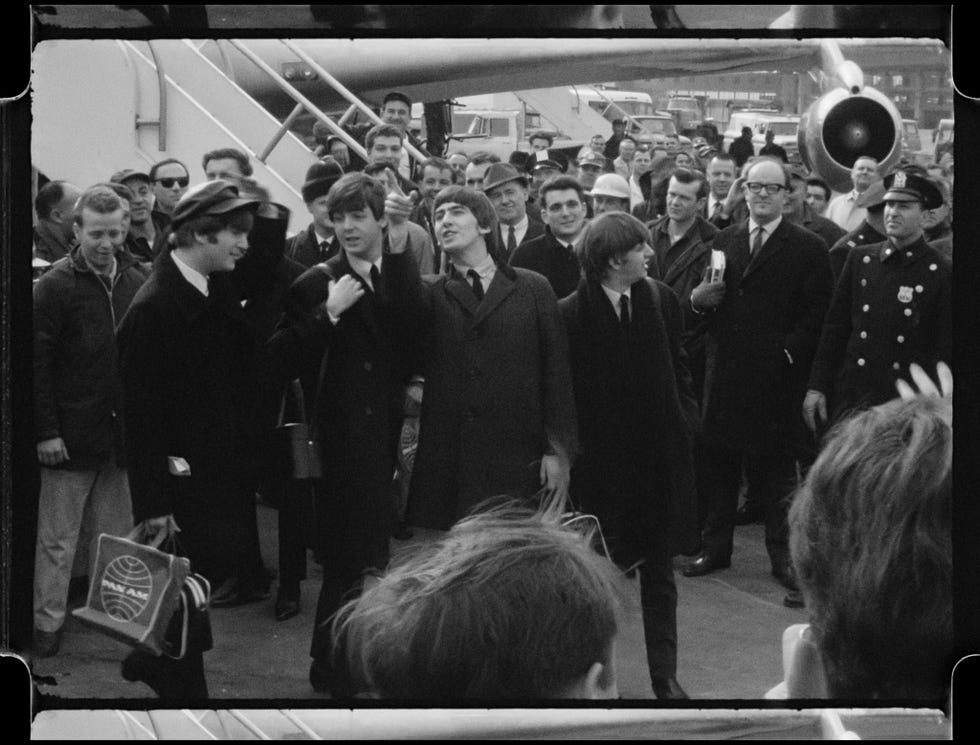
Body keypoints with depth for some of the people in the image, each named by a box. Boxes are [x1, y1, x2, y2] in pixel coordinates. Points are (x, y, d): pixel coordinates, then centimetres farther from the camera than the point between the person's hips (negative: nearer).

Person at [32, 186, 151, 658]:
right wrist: (45, 431, -10)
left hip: (123, 433, 3)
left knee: (115, 536, 11)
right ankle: (48, 623, 13)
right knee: (57, 539, 4)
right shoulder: (55, 286, -6)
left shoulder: (139, 282, 4)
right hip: (70, 436, -3)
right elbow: (38, 364, -6)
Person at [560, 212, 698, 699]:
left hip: (660, 451, 4)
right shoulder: (571, 313, -10)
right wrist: (571, 448, -9)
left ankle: (665, 676, 18)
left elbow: (677, 367, 9)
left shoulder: (660, 299, 2)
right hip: (600, 454, -3)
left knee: (659, 568, 10)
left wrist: (685, 420, 0)